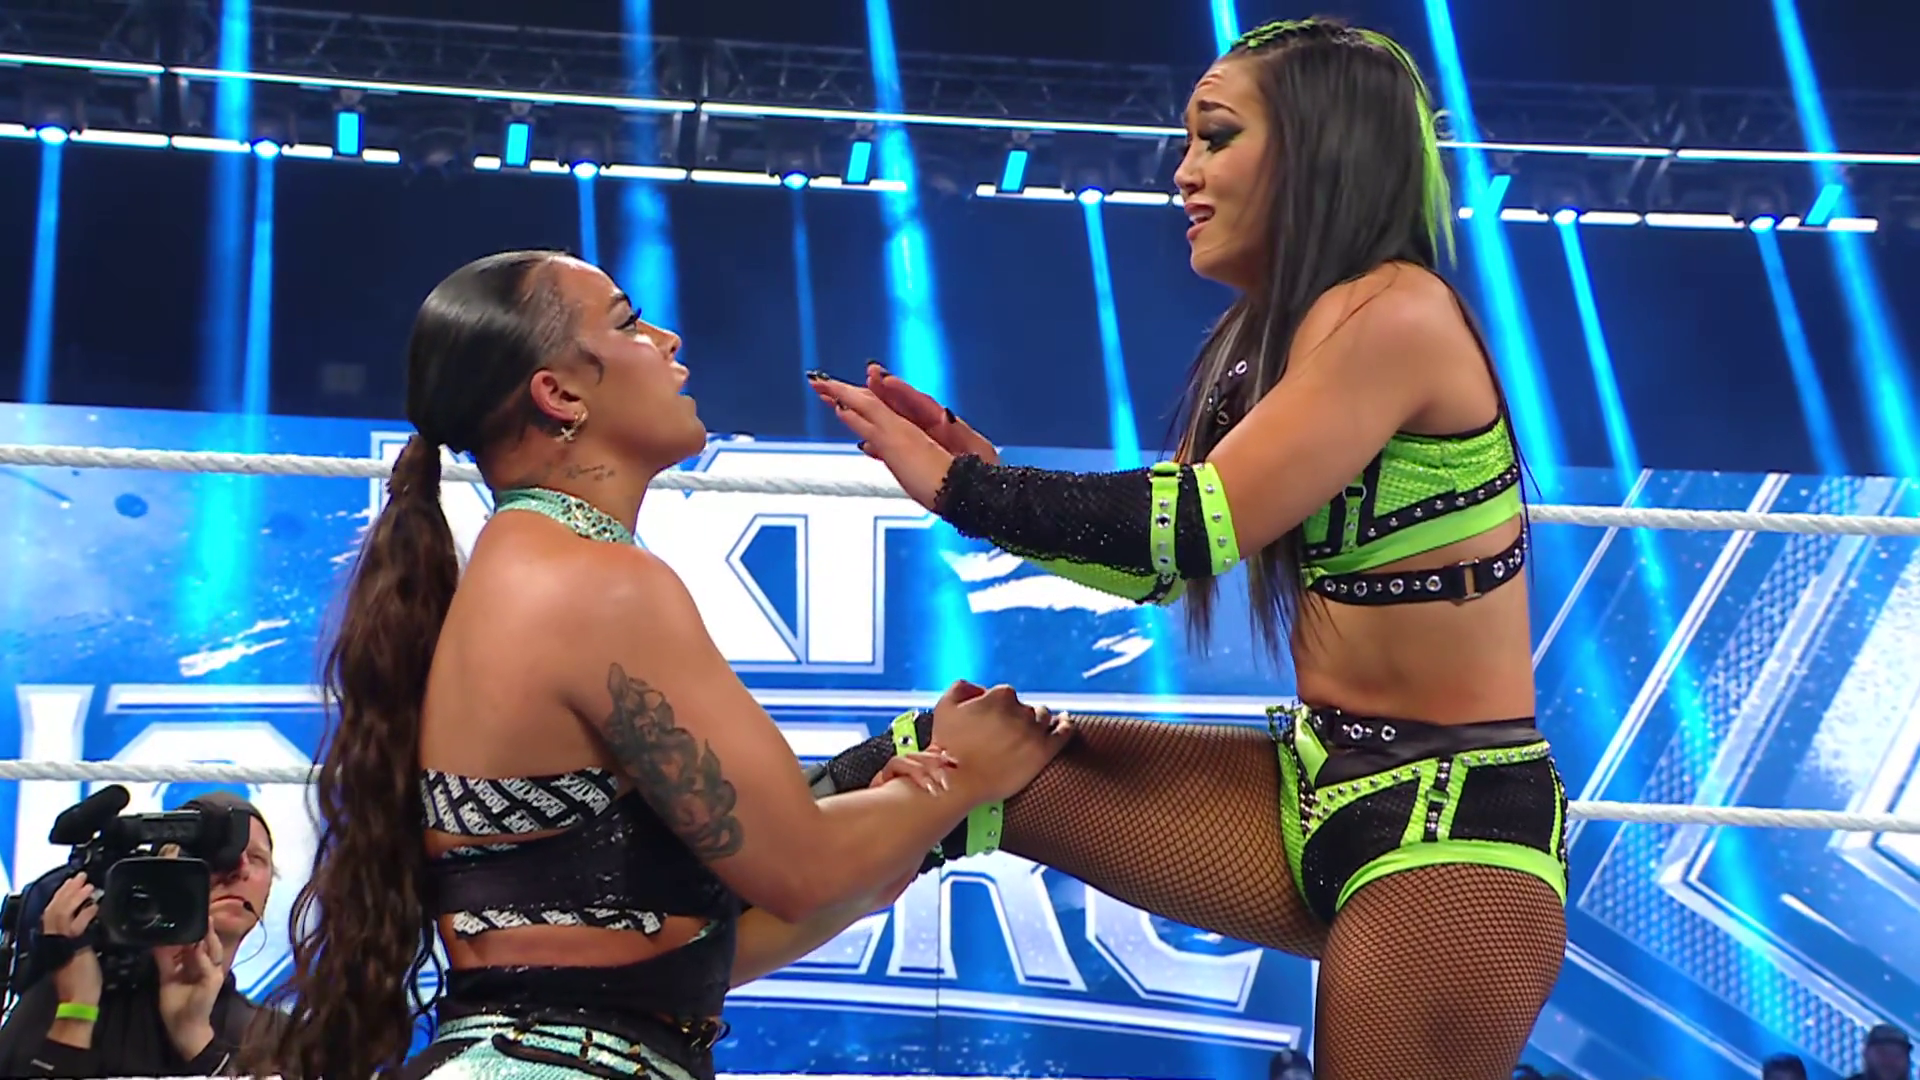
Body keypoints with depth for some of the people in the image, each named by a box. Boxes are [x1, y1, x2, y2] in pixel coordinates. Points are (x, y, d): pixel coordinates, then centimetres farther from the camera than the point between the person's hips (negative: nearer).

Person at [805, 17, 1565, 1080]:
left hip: (1455, 828, -8)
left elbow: (1197, 527, -22)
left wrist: (959, 490, -11)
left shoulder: (1394, 314, -16)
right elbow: (1160, 566, 14)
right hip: (1321, 783, 8)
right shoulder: (1275, 337, 11)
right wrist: (979, 475, 3)